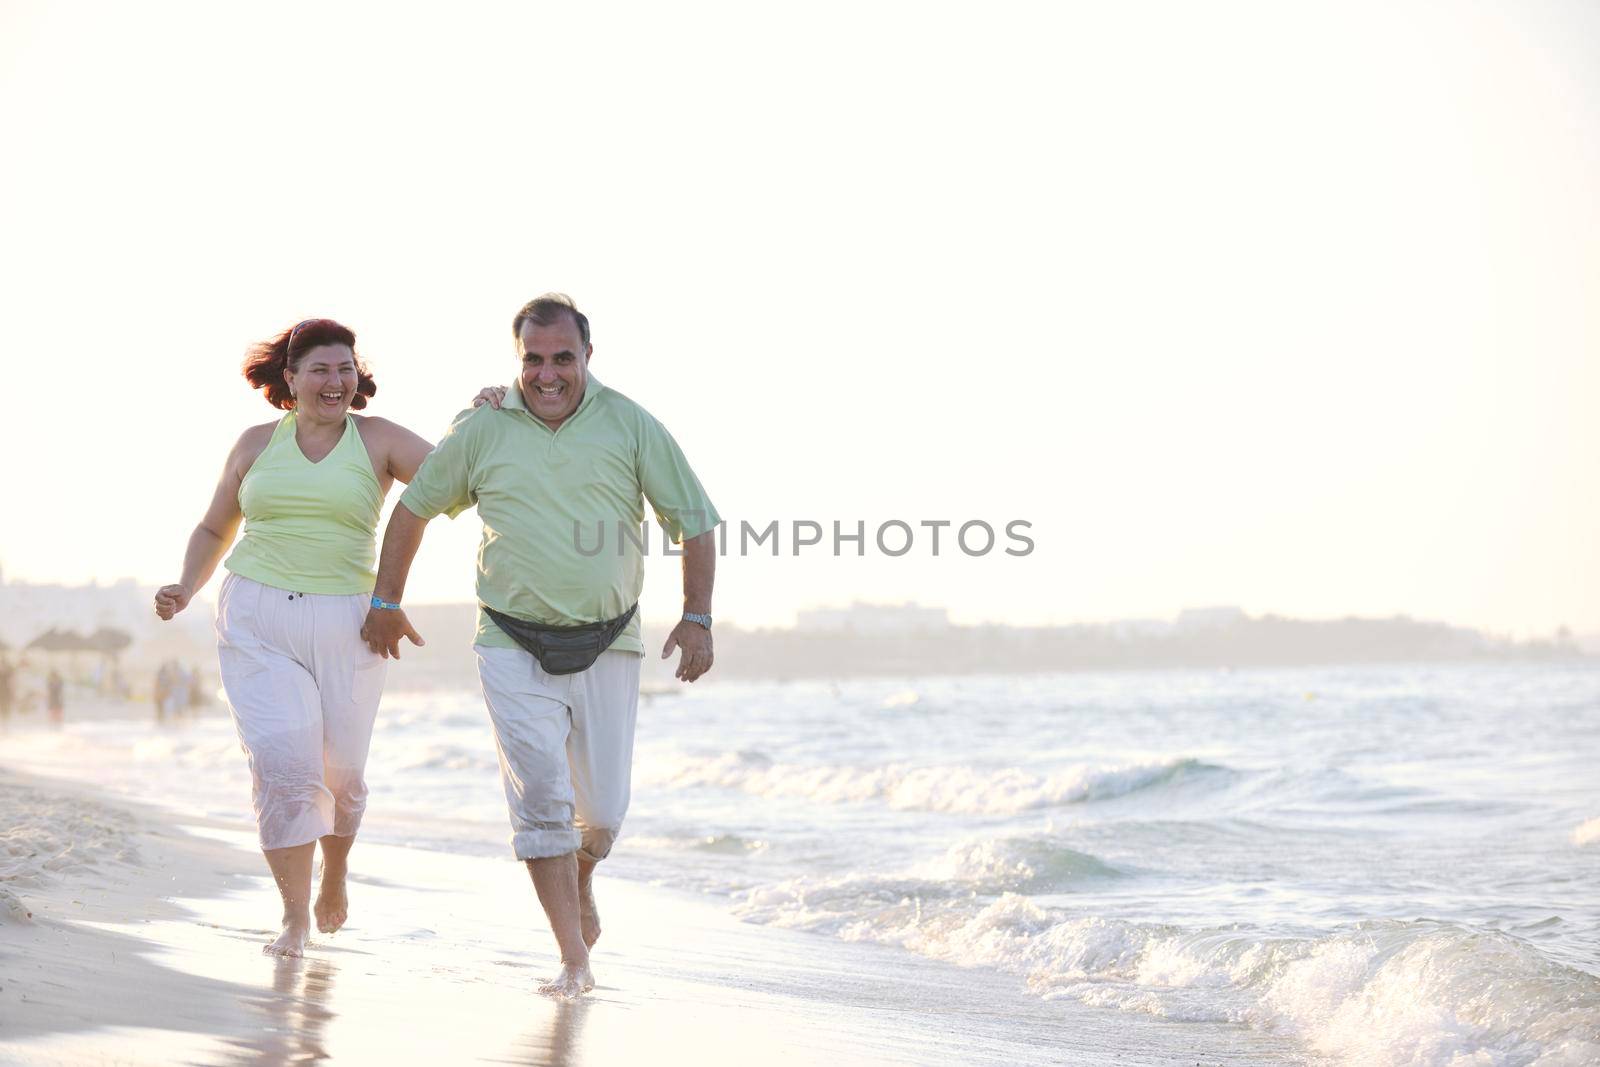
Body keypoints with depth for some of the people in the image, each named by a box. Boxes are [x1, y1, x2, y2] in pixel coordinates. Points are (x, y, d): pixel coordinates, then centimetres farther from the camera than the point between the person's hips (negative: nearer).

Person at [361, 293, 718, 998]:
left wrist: (697, 618, -6)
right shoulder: (481, 430, -1)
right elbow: (414, 507, 13)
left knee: (603, 811, 6)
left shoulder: (630, 426, -3)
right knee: (541, 794, -12)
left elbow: (694, 520, 2)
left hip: (606, 646, 1)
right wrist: (385, 602, 15)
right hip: (514, 646, -1)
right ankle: (574, 960, -8)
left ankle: (579, 879, 41)